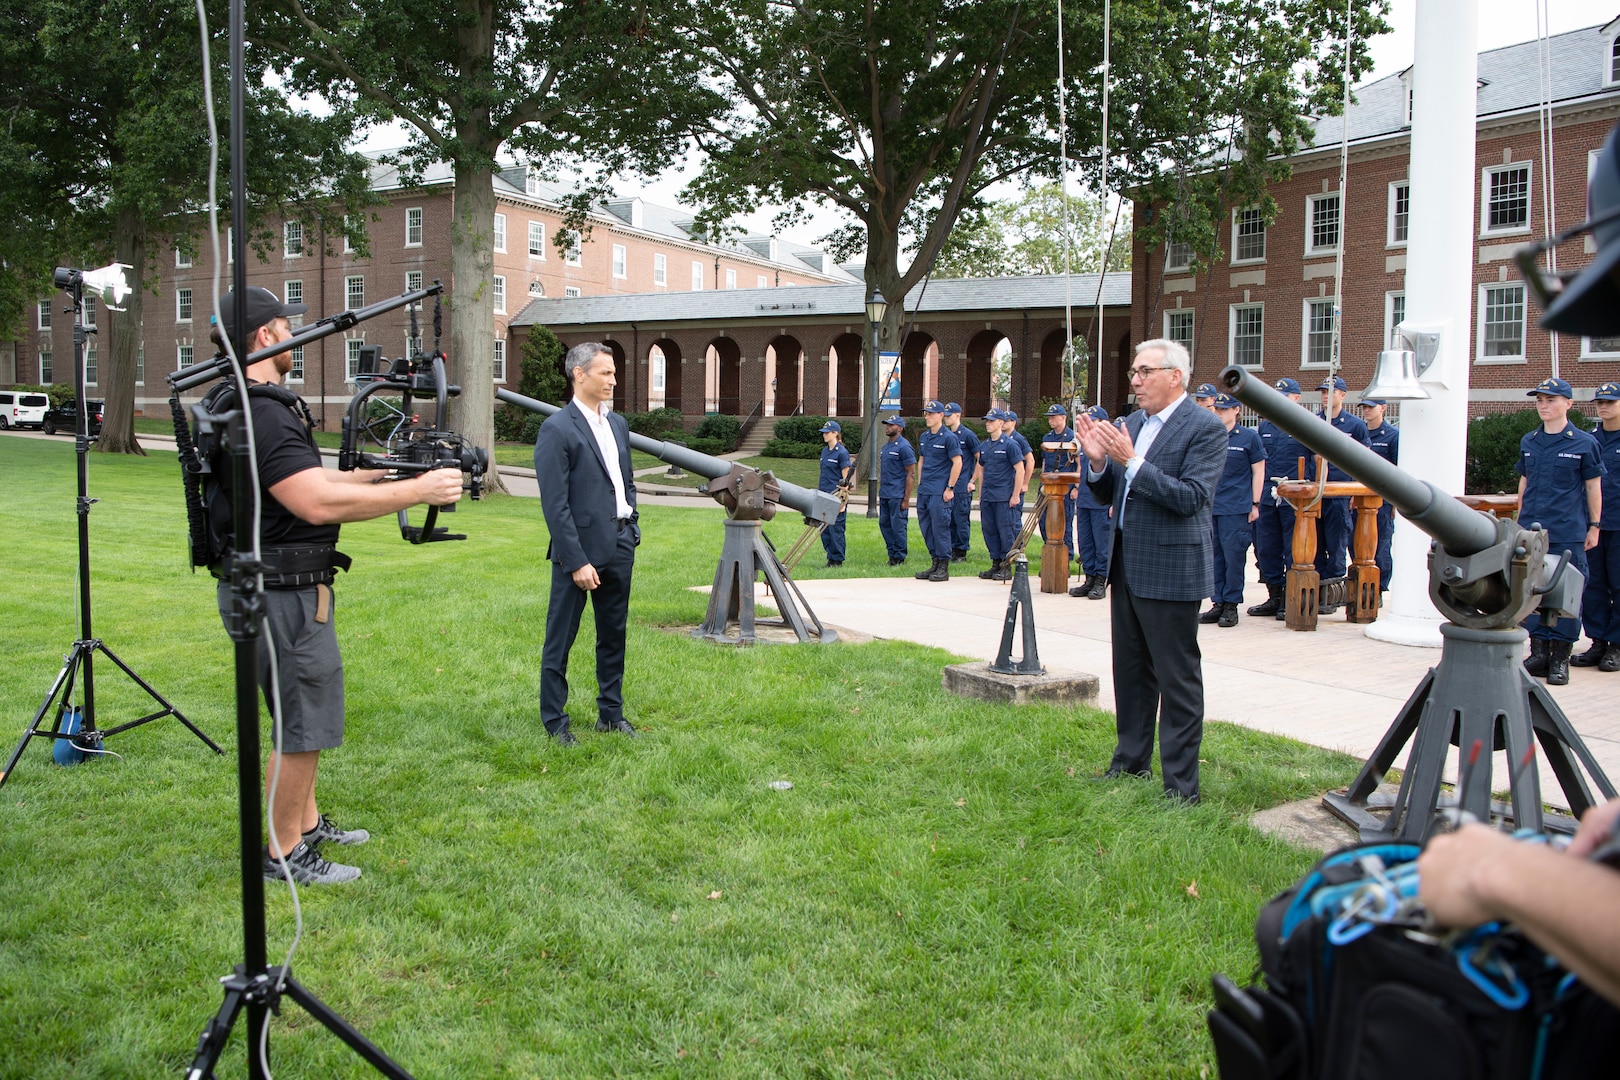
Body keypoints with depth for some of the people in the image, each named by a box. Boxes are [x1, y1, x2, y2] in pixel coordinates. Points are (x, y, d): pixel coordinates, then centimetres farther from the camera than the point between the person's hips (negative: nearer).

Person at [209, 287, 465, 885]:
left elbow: (305, 479, 22)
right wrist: (418, 491, -25)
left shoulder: (260, 406, 14)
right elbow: (319, 503, -30)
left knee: (301, 715, 22)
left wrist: (384, 474, 19)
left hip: (287, 589, 11)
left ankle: (308, 823, 36)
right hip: (279, 592, -11)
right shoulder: (262, 414, -22)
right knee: (303, 723, 0)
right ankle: (283, 854, 12)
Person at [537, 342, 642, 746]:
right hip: (580, 549, -7)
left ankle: (611, 713, 28)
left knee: (614, 635, 16)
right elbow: (555, 504, -15)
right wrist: (576, 562, -18)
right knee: (560, 640, 4)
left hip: (619, 546, 7)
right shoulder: (557, 429, -11)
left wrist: (631, 530, 11)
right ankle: (554, 721, 15)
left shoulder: (618, 424, 11)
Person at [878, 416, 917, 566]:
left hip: (897, 496, -9)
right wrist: (881, 492, 17)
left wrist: (906, 499, -16)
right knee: (884, 524, 11)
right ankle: (892, 554, 20)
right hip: (884, 495, 9)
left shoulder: (904, 447, -11)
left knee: (898, 526, -3)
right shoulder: (885, 447, 15)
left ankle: (899, 557, 6)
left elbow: (911, 474, -13)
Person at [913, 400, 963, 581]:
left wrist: (950, 488, -13)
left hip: (940, 491, -8)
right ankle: (935, 563, 19)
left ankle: (944, 567, 2)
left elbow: (957, 463, -11)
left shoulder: (948, 437, -8)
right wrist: (920, 484, 16)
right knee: (926, 528, 10)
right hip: (924, 491, 8)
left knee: (940, 527, -5)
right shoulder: (924, 437, 14)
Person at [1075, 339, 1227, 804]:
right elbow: (1110, 494, 13)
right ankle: (1131, 760, 32)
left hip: (1170, 569, -8)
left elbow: (1191, 498, -21)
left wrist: (1132, 462, -24)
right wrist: (1099, 461, -7)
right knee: (1131, 671, 18)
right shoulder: (1131, 423, 12)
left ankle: (1180, 783, 8)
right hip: (1127, 567, 8)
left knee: (1177, 679, 0)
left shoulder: (1205, 429, -11)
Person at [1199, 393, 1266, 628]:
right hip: (1211, 507, 5)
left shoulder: (1249, 437, 0)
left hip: (1237, 509, -5)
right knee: (1214, 556, 6)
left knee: (1233, 556, -4)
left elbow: (1258, 472, 1)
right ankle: (1218, 603, 14)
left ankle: (1231, 605, 4)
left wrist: (1255, 504, -3)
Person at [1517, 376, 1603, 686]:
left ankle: (1560, 658, 6)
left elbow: (1593, 487, 3)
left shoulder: (1583, 443, -1)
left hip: (1568, 533, -4)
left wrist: (1594, 526, 3)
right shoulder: (1528, 442, 10)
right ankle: (1538, 652, 15)